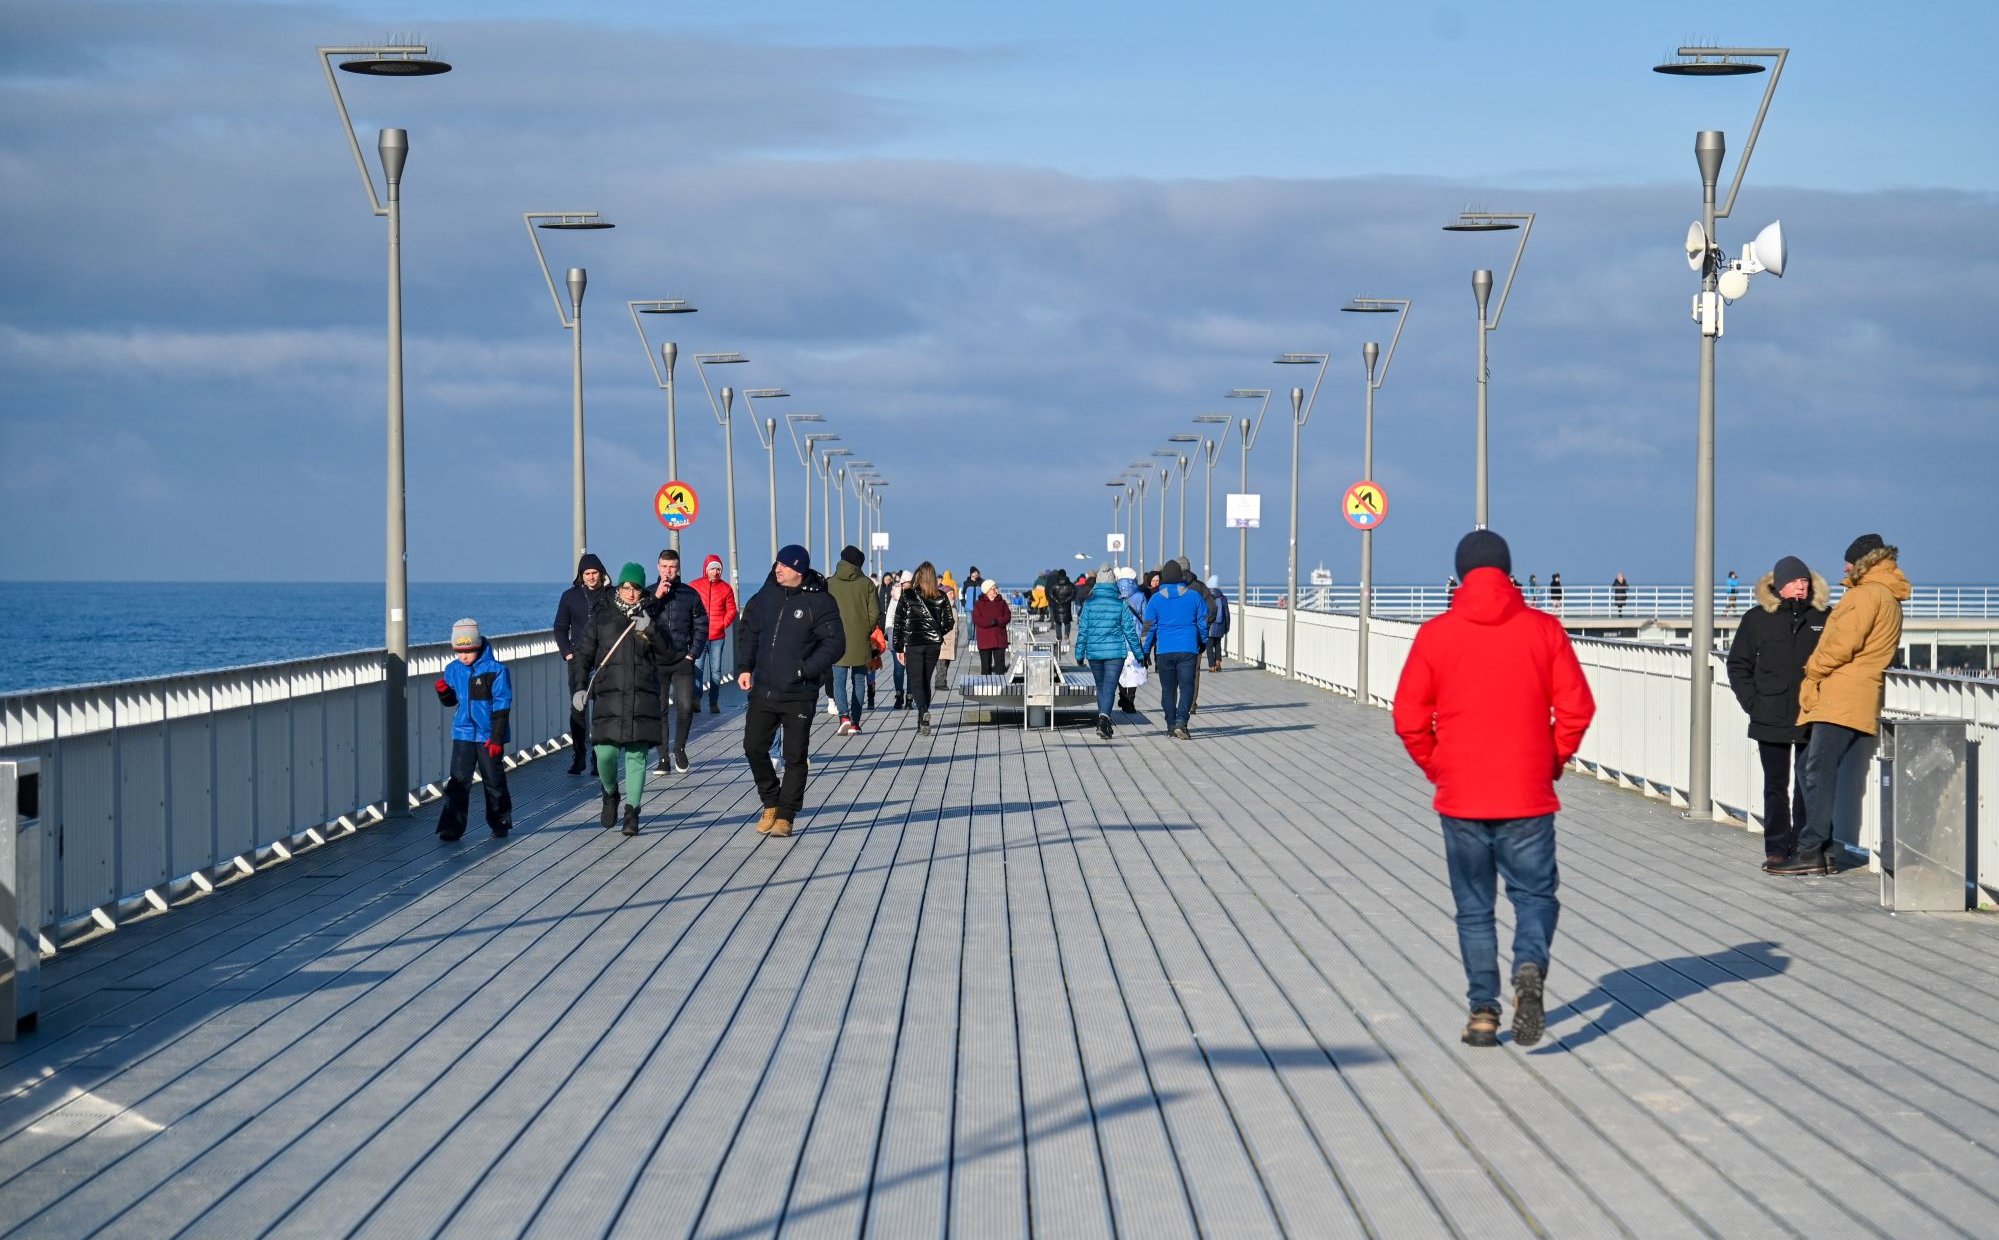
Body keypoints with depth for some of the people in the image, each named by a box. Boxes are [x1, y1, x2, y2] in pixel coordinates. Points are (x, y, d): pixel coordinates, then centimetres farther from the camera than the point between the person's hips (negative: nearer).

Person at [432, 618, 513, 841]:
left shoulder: (495, 670, -11)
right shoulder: (453, 670, 3)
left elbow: (502, 706, -11)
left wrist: (497, 737, -15)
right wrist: (443, 692, -8)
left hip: (489, 736, -3)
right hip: (463, 734, 3)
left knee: (494, 781, 8)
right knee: (458, 781, -3)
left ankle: (500, 824, 22)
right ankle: (452, 827, -3)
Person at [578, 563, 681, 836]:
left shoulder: (651, 621, 11)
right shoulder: (602, 620, 11)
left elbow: (669, 656, 1)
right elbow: (584, 656, 14)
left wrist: (651, 630, -12)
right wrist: (580, 687, 2)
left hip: (643, 698, 0)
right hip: (610, 698, 0)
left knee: (636, 755, -4)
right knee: (605, 753, -9)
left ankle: (632, 813, 2)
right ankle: (610, 793, 21)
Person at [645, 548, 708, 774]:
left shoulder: (690, 594, 6)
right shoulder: (648, 593, 5)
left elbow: (701, 626, 9)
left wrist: (693, 654, 0)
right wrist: (656, 598, -15)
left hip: (683, 661, 0)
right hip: (656, 661, 0)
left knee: (686, 708, -6)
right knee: (660, 710, 0)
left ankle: (679, 748, 17)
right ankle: (663, 757, 5)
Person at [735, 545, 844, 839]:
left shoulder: (819, 602, -9)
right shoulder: (766, 596, 5)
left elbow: (834, 643, -11)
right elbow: (749, 630, 16)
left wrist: (804, 670, -16)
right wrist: (744, 667, 5)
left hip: (798, 696, -5)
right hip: (762, 691, 5)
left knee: (795, 757, 2)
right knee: (754, 747, 5)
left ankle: (785, 816, 12)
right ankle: (771, 804, 24)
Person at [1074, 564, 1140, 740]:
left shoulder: (1089, 603, -1)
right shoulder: (1120, 603, -5)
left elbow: (1083, 630, 1)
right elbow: (1129, 630, -1)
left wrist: (1080, 653, 7)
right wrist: (1138, 653, 7)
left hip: (1094, 653, 2)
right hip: (1116, 652, -2)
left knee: (1101, 686, 18)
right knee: (1109, 687, -5)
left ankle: (1103, 723, 26)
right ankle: (1103, 720, -25)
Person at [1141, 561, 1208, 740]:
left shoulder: (1155, 599, 0)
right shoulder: (1193, 596, 1)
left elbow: (1149, 628, 1)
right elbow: (1203, 623, 6)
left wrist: (1146, 652, 8)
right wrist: (1203, 644, 21)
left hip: (1164, 651, 1)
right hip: (1188, 649, -1)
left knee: (1168, 689, 12)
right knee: (1186, 686, -2)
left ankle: (1171, 726, 16)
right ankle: (1181, 721, -21)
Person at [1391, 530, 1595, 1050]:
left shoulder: (1435, 634, -2)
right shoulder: (1543, 629, -2)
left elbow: (1409, 717, -2)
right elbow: (1576, 708, -4)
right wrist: (1554, 761, 11)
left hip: (1460, 796, 0)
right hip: (1528, 795, 0)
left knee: (1474, 908, 12)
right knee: (1534, 893, 9)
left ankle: (1483, 1009, 8)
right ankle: (1530, 969, -19)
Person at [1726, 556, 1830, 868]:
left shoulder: (1823, 619, 2)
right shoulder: (1757, 620, 3)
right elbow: (1738, 665, 7)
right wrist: (1752, 702, -3)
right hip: (1771, 720, 0)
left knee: (1808, 786, 2)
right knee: (1776, 787, 6)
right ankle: (1776, 849, 11)